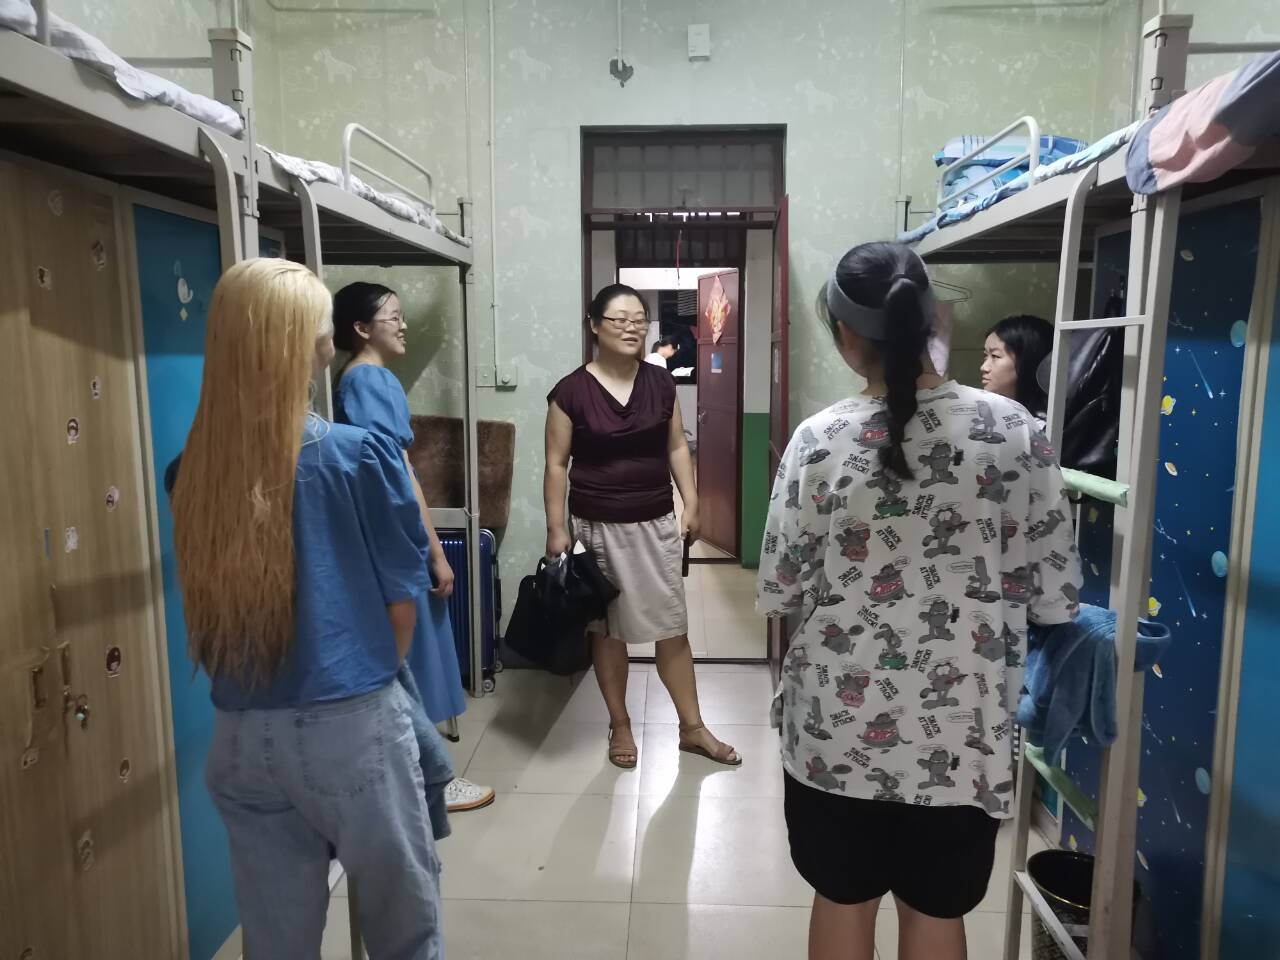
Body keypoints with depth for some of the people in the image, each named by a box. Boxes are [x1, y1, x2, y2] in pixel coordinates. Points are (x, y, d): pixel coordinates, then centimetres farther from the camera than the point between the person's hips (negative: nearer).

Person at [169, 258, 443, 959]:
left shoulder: (191, 472, -2)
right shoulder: (362, 455, -14)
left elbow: (210, 605, 9)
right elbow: (401, 604, -5)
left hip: (241, 737, 4)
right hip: (352, 728, -4)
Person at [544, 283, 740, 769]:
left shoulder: (661, 383, 1)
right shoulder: (571, 391, -10)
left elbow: (677, 448, 8)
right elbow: (557, 465, -6)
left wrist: (691, 505, 3)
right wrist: (557, 529, -7)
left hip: (655, 523, 3)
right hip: (598, 526, -2)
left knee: (673, 627, 9)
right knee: (608, 629, 11)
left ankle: (692, 728, 24)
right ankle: (620, 726, 29)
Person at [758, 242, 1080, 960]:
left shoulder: (821, 440, -13)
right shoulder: (1014, 430, -10)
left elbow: (779, 592, -8)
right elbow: (1057, 595, -5)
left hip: (840, 722, -1)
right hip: (962, 727, 1)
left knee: (842, 900, 20)